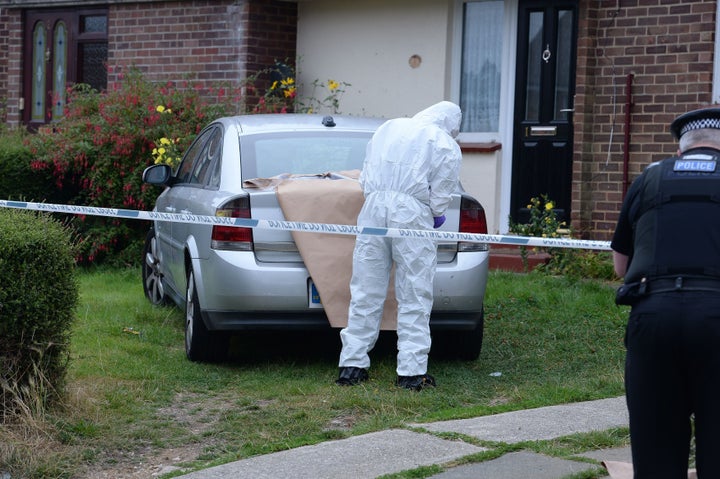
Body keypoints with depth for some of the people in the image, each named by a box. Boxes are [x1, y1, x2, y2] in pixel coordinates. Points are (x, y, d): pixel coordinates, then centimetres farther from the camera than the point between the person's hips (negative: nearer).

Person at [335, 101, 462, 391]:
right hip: (412, 215, -4)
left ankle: (352, 366, 9)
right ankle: (411, 372, 1)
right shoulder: (447, 146, 6)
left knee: (365, 293, 7)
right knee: (414, 299, 2)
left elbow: (365, 176, 21)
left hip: (373, 209, 4)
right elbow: (440, 195, 1)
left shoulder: (388, 128, 20)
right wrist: (436, 216, 19)